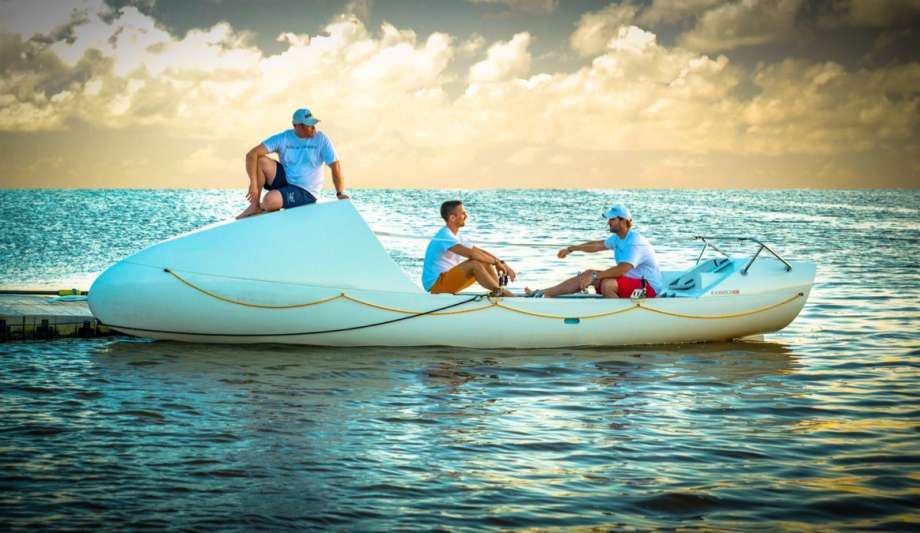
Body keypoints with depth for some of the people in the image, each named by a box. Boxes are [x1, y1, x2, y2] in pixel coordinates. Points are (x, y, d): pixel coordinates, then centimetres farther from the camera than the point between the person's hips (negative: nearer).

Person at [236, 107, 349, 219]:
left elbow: (335, 166, -14)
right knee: (261, 161, -23)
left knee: (269, 200, -31)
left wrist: (340, 193, -28)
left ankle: (263, 208, 9)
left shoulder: (321, 139, -11)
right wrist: (253, 184, -28)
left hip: (305, 192, -3)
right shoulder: (283, 138, -8)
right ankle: (255, 206, -10)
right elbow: (252, 154, -16)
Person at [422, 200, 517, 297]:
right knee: (474, 264, -27)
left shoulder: (457, 237, 13)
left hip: (449, 280, 10)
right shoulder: (444, 237, -19)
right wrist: (496, 262, -18)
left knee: (486, 264, 2)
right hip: (435, 284, -10)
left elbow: (481, 252, 12)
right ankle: (500, 292, -19)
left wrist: (502, 264, -1)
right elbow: (471, 254, -28)